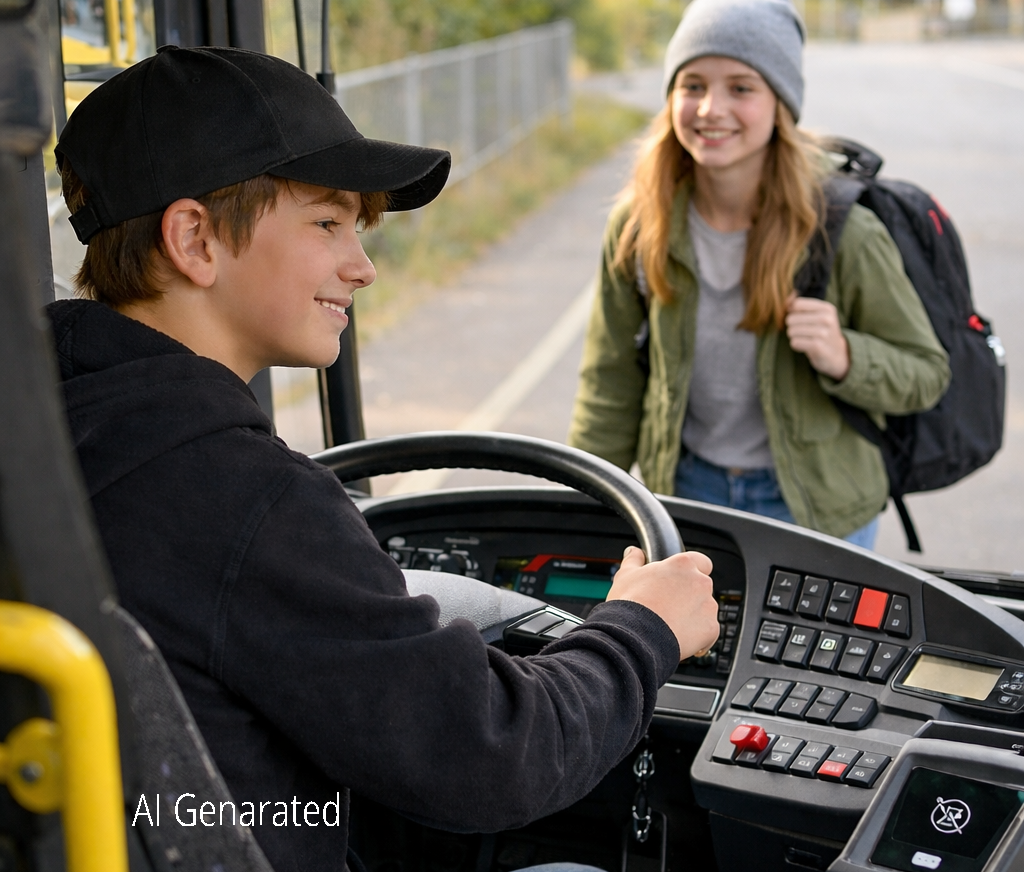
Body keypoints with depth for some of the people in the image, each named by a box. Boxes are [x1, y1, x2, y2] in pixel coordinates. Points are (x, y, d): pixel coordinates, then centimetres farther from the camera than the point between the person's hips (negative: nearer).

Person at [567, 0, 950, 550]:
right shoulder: (638, 225, -10)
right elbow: (611, 381, 0)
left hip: (816, 506, -2)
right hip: (685, 491, 2)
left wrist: (844, 359, -28)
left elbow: (926, 374, -8)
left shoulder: (842, 233, -18)